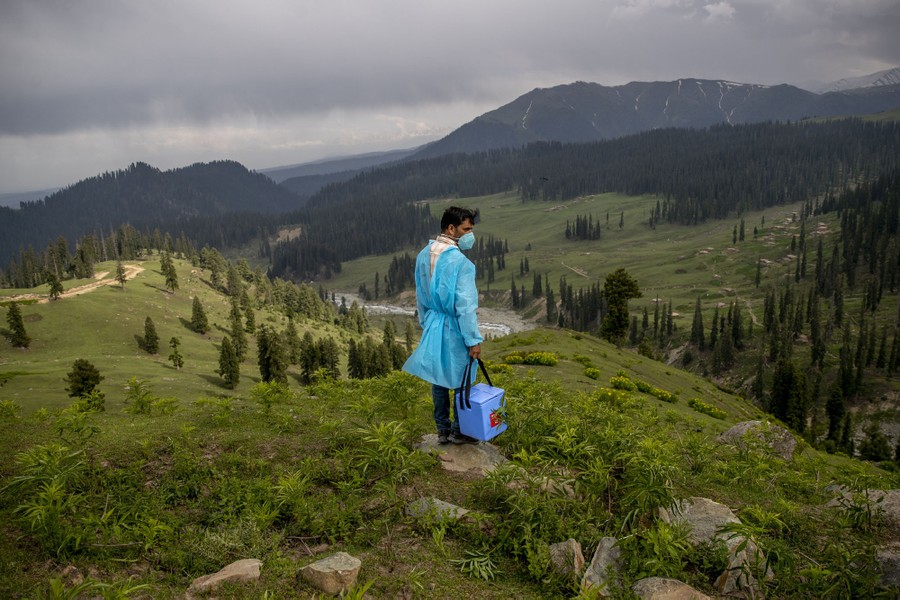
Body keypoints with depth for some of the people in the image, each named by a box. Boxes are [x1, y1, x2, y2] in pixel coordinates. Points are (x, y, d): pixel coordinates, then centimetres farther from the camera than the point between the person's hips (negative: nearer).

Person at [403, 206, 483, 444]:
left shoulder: (423, 255, 2)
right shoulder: (460, 262, -22)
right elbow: (465, 306, -22)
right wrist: (474, 339, -15)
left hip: (433, 325, 7)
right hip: (455, 329, -7)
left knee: (438, 379, 15)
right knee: (462, 381, 9)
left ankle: (442, 430, 26)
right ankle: (459, 431, 20)